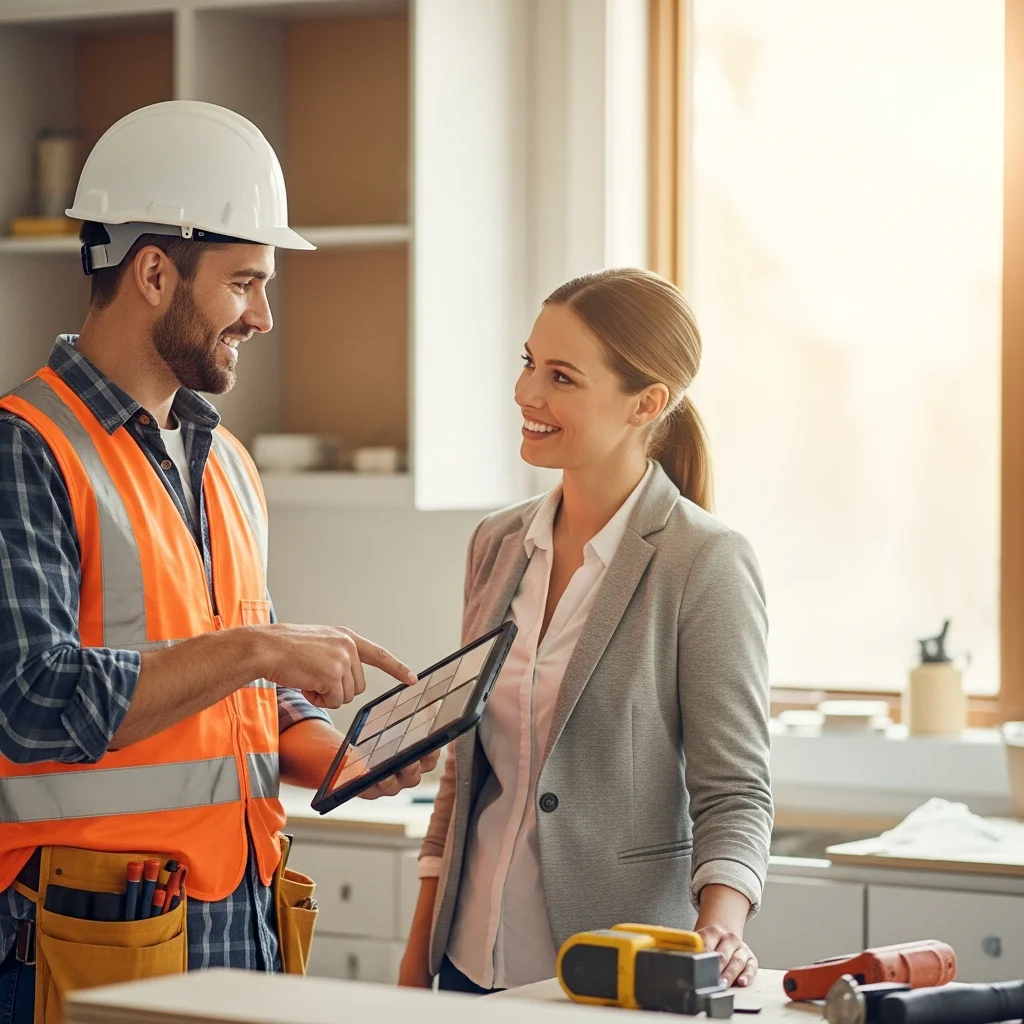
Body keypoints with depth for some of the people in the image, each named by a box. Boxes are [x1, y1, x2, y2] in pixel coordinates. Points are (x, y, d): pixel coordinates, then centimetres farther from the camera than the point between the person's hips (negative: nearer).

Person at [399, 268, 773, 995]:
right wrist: (420, 952, 10)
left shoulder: (706, 565, -11)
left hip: (615, 975, -5)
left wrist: (718, 928, -29)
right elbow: (465, 764, 12)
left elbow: (734, 790, -12)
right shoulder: (499, 545, 6)